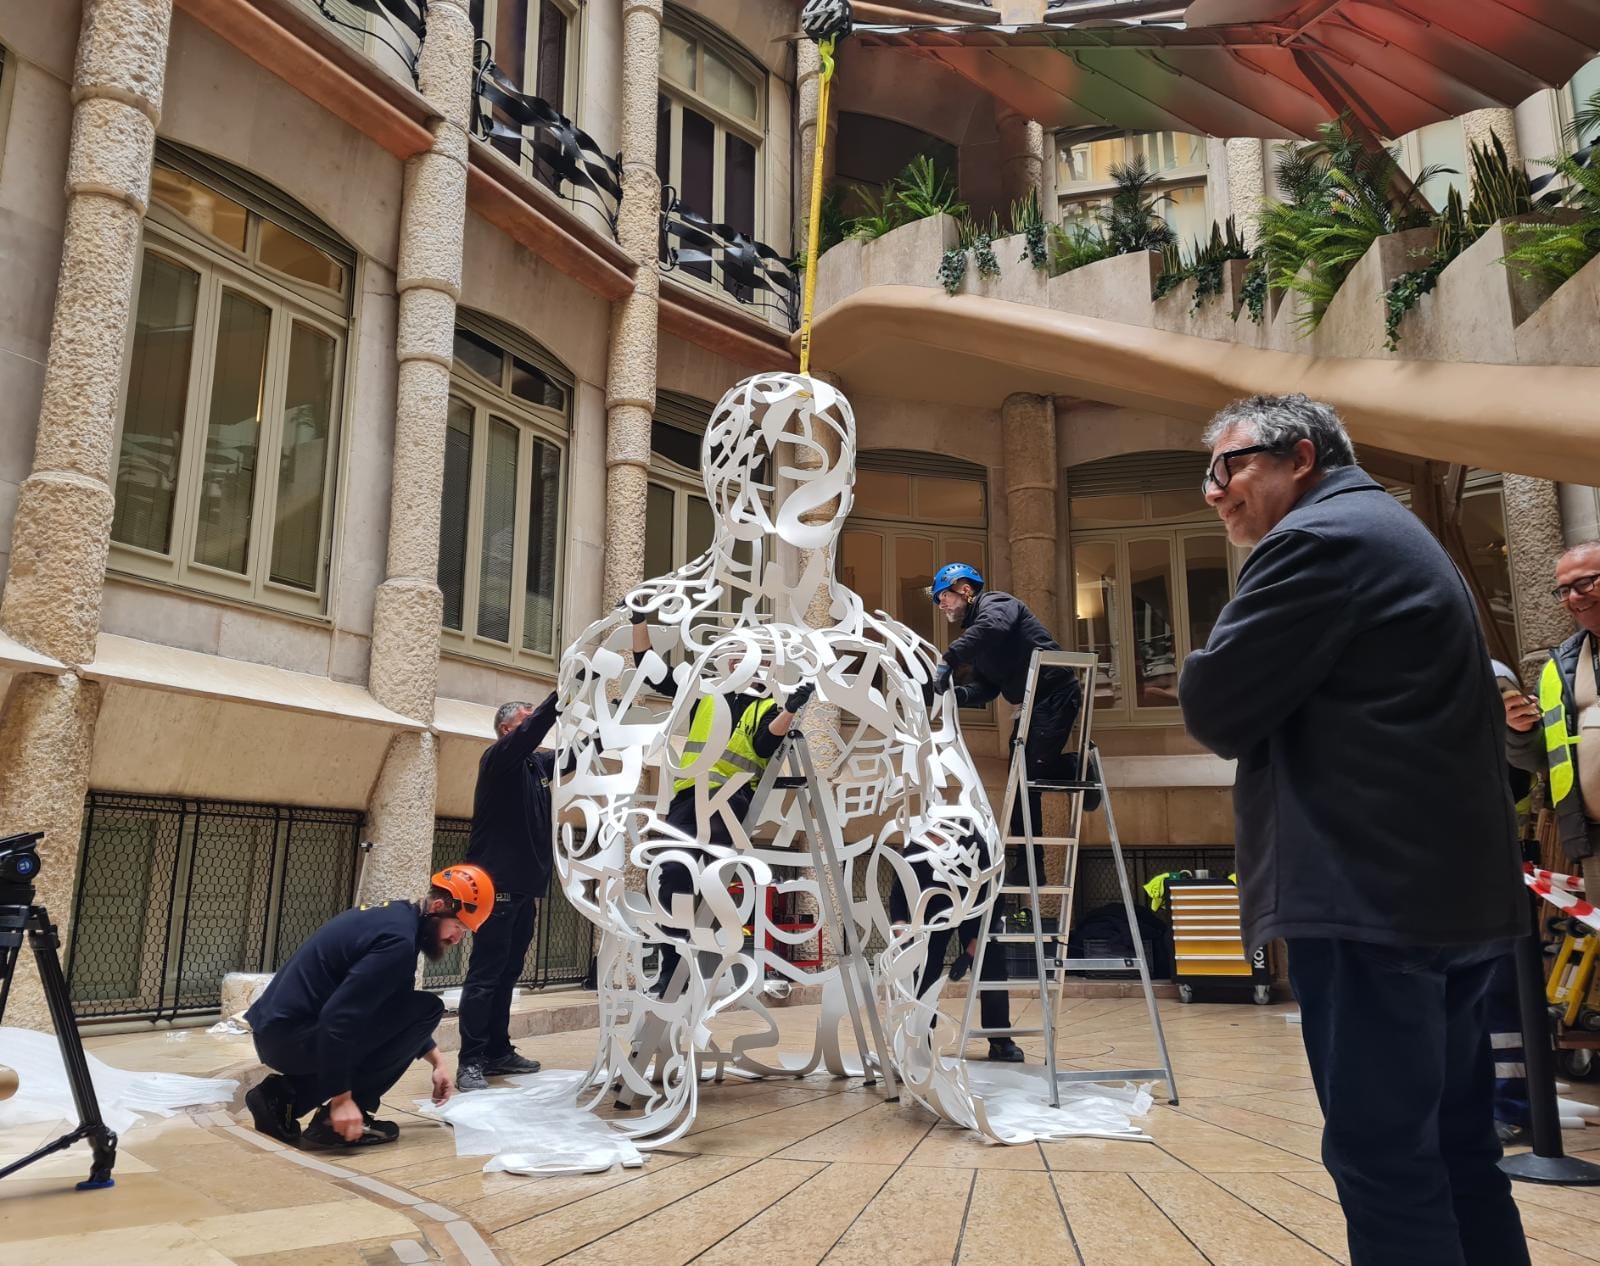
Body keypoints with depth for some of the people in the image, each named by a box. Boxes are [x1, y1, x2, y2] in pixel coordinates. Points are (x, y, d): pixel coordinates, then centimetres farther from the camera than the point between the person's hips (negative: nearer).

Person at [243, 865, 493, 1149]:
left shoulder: (395, 916, 12)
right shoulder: (399, 938, -19)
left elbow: (401, 1012, 25)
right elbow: (339, 1016, -26)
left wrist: (436, 1059, 26)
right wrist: (341, 1098, -21)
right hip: (290, 1037, -9)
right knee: (426, 1008, -8)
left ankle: (284, 1096, 14)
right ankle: (336, 1117, -5)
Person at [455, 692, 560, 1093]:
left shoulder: (537, 763, 14)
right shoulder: (497, 758, -8)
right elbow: (529, 734, -27)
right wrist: (562, 694, -34)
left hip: (524, 886, 8)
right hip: (498, 885, -8)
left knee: (508, 973, 13)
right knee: (485, 975, -6)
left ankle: (498, 1053, 21)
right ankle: (469, 1063, -3)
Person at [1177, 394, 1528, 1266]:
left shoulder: (1317, 540, -10)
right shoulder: (1391, 531, 23)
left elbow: (1215, 709, -13)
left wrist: (1217, 661, 6)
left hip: (1371, 895, -11)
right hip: (1446, 888, 11)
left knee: (1383, 1155, -4)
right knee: (1454, 1147, 16)